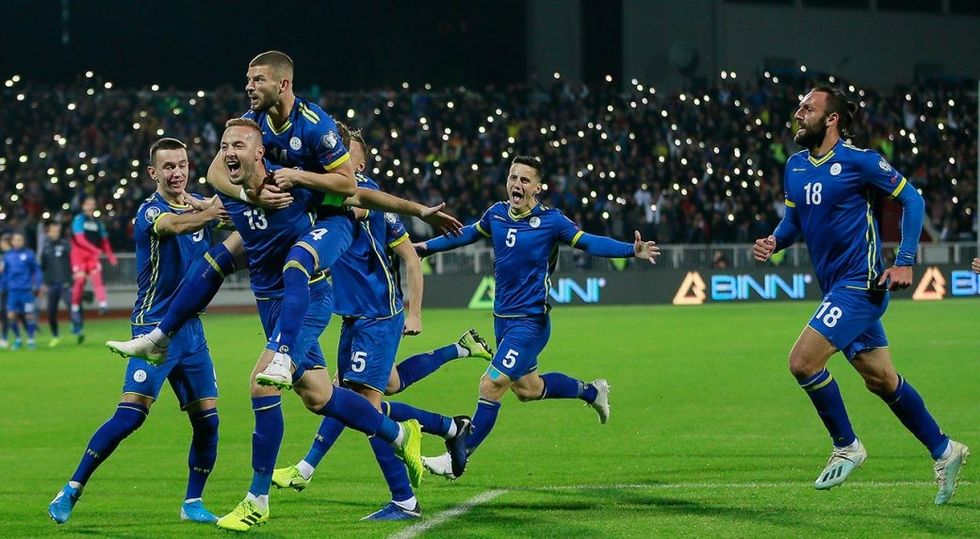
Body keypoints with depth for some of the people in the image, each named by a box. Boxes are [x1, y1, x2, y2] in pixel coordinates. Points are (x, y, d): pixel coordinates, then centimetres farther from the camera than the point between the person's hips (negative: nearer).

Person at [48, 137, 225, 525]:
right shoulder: (150, 211, -10)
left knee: (207, 420, 1)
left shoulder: (199, 205, 11)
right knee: (129, 416, -14)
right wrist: (211, 212, -48)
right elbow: (173, 225, -31)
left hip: (191, 329, 6)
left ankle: (193, 503, 15)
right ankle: (72, 490, -4)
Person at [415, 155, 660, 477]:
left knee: (491, 385, -13)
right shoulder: (496, 213, 3)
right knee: (527, 388, 20)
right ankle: (591, 391, 43)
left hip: (530, 322, -7)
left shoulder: (550, 221, -13)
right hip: (502, 318, 7)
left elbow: (590, 243, -12)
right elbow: (467, 234, 21)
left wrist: (632, 251, -26)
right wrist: (426, 246, 25)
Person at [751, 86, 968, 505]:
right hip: (836, 287, 8)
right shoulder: (795, 166, 9)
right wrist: (773, 243, -3)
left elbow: (911, 199, -8)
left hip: (860, 284, -8)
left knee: (803, 362, -16)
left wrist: (904, 262, -13)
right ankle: (944, 451, 28)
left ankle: (846, 447, 2)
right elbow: (793, 220, 19)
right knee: (881, 380, 14)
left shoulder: (858, 160, -12)